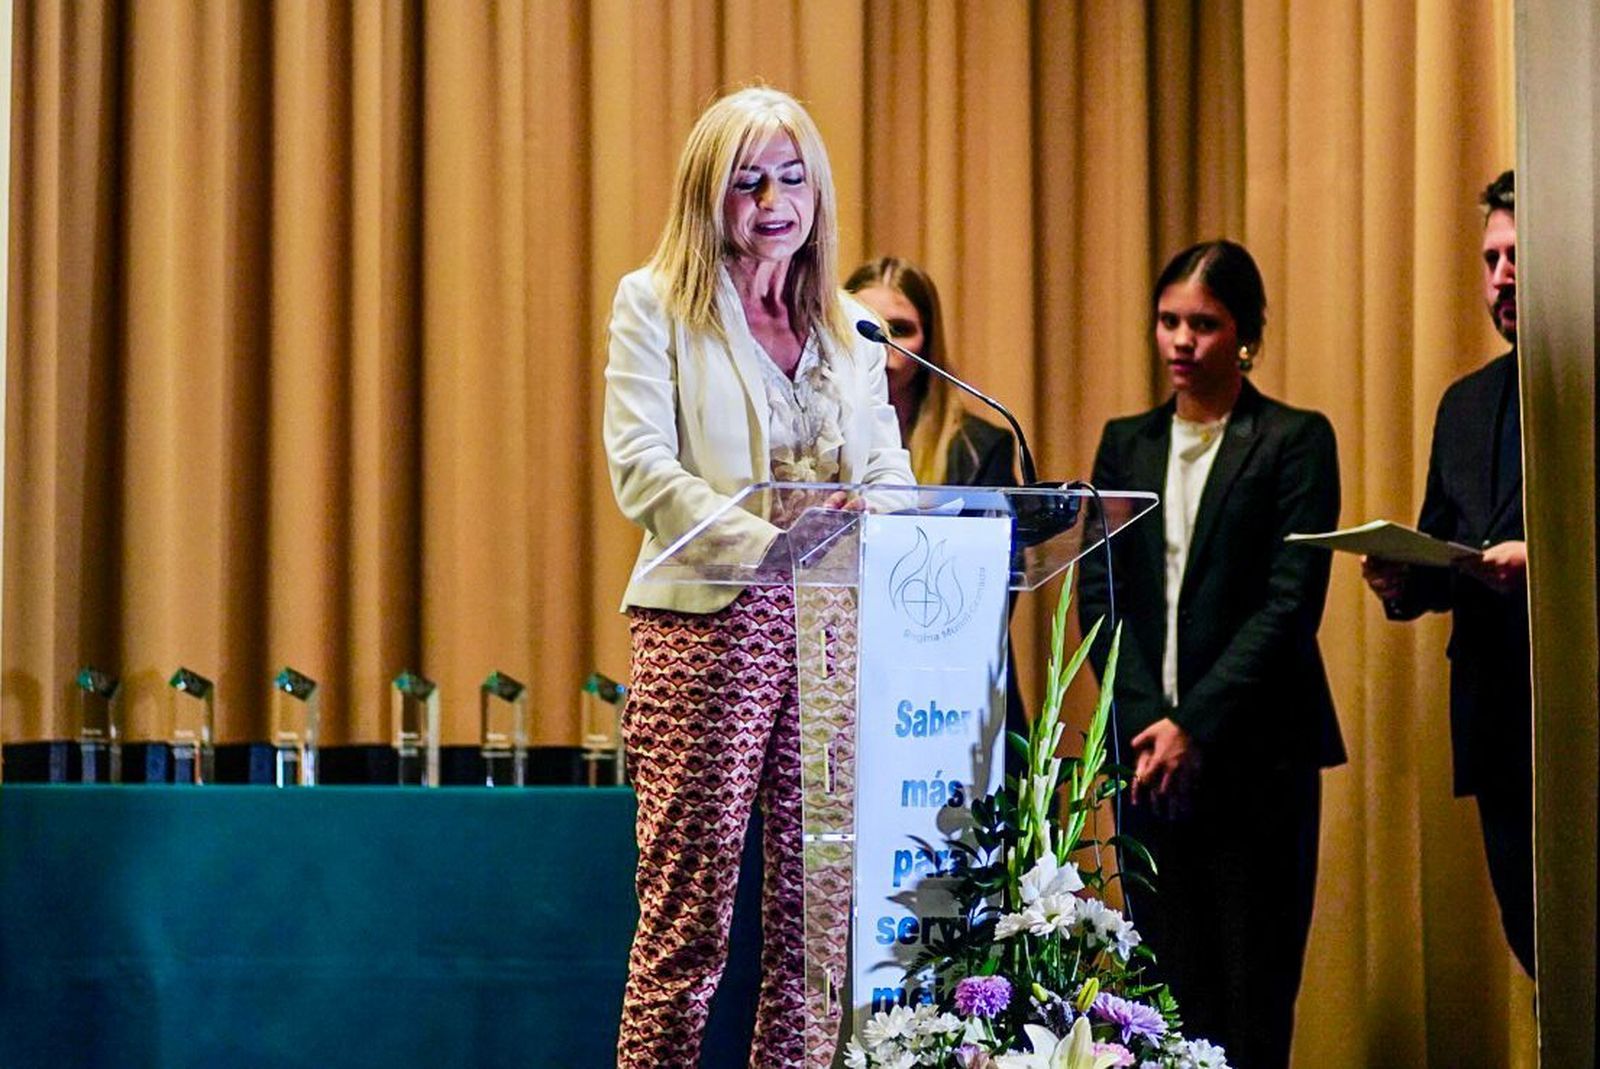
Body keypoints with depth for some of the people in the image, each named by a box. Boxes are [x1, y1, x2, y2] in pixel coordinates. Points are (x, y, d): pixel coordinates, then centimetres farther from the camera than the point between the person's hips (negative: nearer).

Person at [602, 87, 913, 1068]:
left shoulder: (851, 326, 19)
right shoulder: (657, 305, 5)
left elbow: (887, 471, 14)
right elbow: (641, 470, -7)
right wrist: (763, 542, -21)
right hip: (710, 623, -4)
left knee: (818, 908, 0)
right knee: (690, 910, -6)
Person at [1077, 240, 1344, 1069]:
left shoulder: (1296, 441, 1)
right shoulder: (1126, 444, 14)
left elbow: (1291, 601, -7)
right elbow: (1098, 594, 7)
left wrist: (1196, 725, -13)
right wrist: (1146, 723, -7)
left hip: (1254, 751, -4)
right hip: (1149, 750, 4)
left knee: (1253, 986, -3)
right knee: (1167, 982, 1)